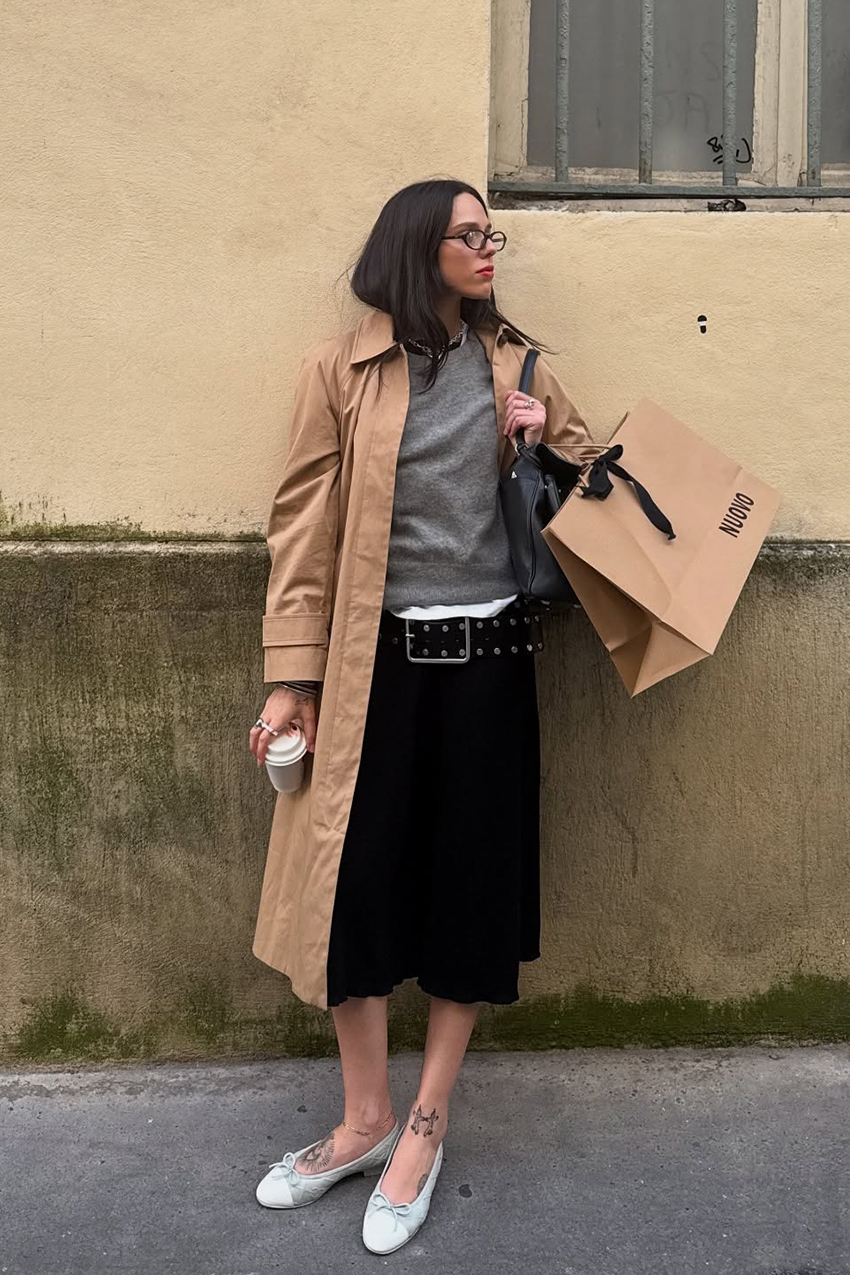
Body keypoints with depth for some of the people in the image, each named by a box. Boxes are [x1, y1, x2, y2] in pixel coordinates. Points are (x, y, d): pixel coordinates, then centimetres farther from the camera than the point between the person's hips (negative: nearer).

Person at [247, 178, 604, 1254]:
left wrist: (541, 442, -3)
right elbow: (306, 523, -1)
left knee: (472, 882, 6)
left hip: (488, 654, 2)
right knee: (353, 881, 2)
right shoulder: (341, 369, 1)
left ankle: (425, 1126, 25)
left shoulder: (517, 367, 10)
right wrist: (292, 678, -6)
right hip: (375, 660, -2)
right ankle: (364, 1120, 25)